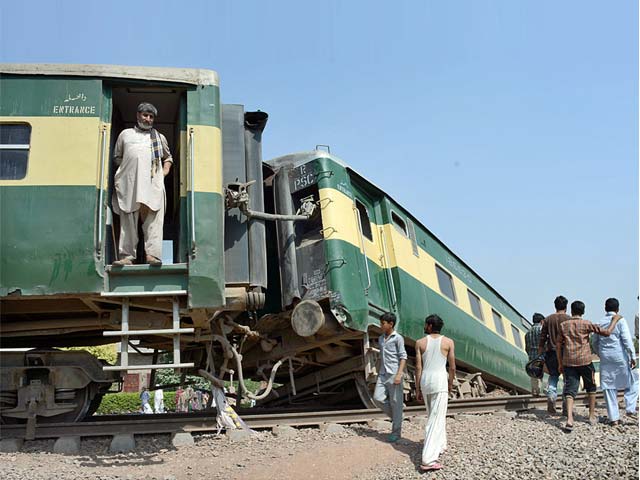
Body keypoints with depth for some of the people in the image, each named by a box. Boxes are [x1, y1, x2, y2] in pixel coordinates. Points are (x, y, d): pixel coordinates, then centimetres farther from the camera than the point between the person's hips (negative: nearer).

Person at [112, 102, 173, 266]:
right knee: (128, 220, -5)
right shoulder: (125, 134, 23)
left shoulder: (159, 137, 25)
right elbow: (117, 156, 24)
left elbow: (168, 157, 30)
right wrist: (123, 170, 8)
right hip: (129, 183, 0)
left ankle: (152, 254, -20)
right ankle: (127, 256, -7)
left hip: (153, 183, 0)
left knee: (153, 220, -13)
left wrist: (165, 171, 12)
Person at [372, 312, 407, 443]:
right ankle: (394, 416, 17)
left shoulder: (398, 338, -5)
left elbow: (403, 357, -10)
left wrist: (399, 374, -19)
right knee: (377, 398, -5)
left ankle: (396, 432, 5)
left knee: (395, 403, -2)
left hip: (394, 374, -7)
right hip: (382, 375, 7)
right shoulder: (381, 339, 16)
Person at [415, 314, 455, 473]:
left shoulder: (420, 342, 5)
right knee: (436, 419, -8)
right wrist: (451, 383, 21)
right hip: (440, 381, -4)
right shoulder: (448, 342, 1)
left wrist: (418, 390, 8)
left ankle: (440, 445, 39)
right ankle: (428, 460, -19)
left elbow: (418, 368, 3)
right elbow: (452, 367, 4)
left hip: (425, 382, 4)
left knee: (434, 416, 25)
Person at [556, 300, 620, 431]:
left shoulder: (564, 325, 5)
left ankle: (569, 419, -17)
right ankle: (592, 416, 26)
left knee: (570, 390, -1)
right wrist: (615, 320, 11)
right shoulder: (586, 324, -3)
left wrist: (560, 363, 14)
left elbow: (558, 345, 6)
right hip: (585, 361, -2)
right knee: (591, 388, 19)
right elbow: (607, 332, -5)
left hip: (569, 362, 2)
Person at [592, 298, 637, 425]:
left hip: (605, 358, 4)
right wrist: (633, 357, -8)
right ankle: (630, 409, 2)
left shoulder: (599, 323, 8)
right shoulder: (620, 320, -6)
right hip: (620, 357, -3)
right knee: (630, 383, 14)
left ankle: (614, 418, 5)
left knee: (609, 388, 5)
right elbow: (627, 339, -11)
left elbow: (594, 341, 14)